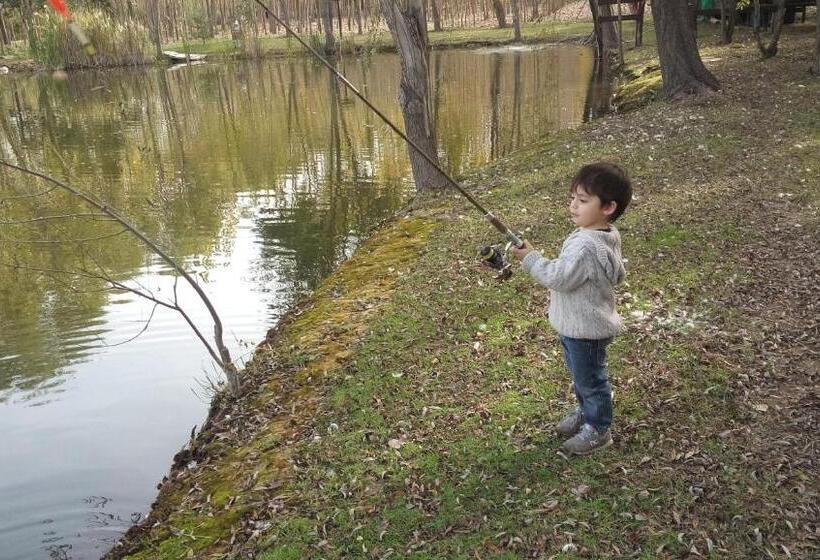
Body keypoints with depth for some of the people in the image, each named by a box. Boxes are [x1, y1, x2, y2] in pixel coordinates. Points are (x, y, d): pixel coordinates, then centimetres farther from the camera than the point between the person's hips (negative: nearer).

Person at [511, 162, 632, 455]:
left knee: (590, 379, 11)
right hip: (578, 324, 10)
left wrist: (531, 258, -18)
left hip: (586, 330, -10)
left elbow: (558, 278, -29)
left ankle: (598, 429, 29)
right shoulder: (607, 236, -1)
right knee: (581, 375, 27)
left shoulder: (585, 246, -34)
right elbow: (618, 274, 13)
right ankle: (586, 411, 48)